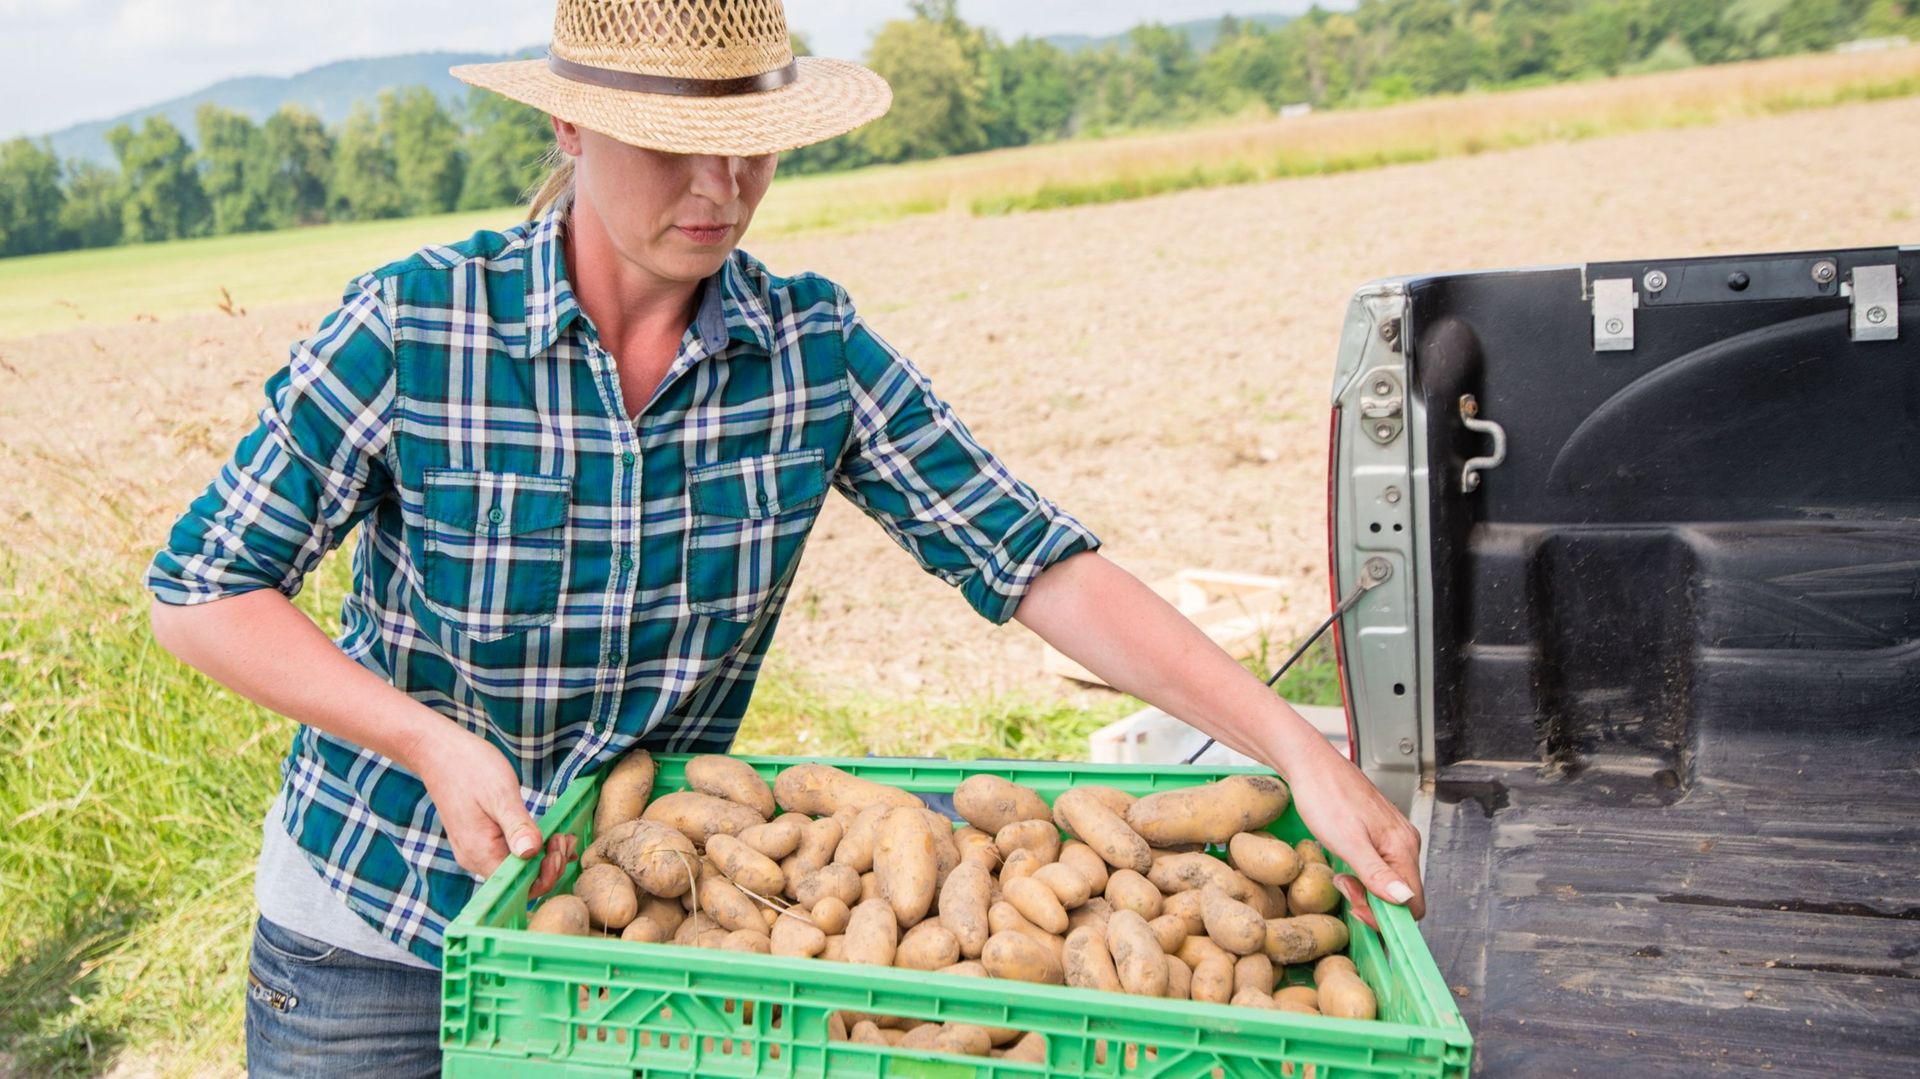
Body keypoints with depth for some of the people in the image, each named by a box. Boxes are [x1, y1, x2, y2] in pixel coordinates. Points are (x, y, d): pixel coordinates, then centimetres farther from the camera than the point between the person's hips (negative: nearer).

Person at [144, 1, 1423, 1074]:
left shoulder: (815, 348, -11)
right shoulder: (413, 325, -19)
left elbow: (1040, 560, -15)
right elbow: (199, 589, -12)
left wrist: (1297, 745, -23)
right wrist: (435, 742, -24)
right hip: (377, 930, -2)